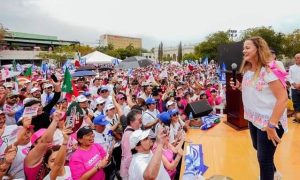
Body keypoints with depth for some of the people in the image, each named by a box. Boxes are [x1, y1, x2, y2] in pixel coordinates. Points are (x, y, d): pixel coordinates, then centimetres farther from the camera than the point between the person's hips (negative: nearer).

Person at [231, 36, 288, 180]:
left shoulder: (268, 70, -21)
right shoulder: (248, 71, 4)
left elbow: (283, 98, -25)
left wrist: (272, 125, -26)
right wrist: (239, 87, -2)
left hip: (269, 121, -9)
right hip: (254, 119, 9)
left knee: (264, 157, 3)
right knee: (258, 148, 25)